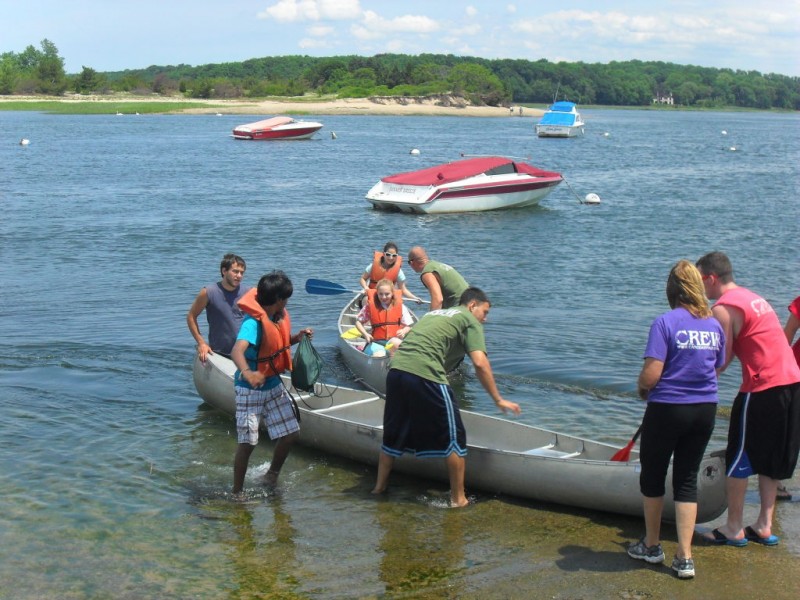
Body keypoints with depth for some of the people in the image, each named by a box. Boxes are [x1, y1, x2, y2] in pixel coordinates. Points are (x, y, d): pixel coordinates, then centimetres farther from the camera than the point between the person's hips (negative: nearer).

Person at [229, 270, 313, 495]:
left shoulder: (280, 317, 0)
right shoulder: (253, 322, -26)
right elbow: (237, 351, -43)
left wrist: (297, 337, -1)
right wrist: (247, 373, -63)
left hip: (274, 385, 8)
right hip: (251, 390, -8)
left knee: (291, 433, 9)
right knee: (247, 442, -3)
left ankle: (272, 476, 31)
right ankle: (237, 492, 13)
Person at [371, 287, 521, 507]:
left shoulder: (433, 314, 30)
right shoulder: (469, 320, 9)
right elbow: (480, 364, -3)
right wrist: (498, 400, 2)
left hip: (396, 368, 7)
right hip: (425, 375, -7)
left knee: (393, 434, 23)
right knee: (453, 437, 6)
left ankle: (379, 486, 34)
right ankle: (458, 498, 11)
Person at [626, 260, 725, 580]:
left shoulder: (665, 322, -16)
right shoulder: (714, 325, 2)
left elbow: (651, 374, -20)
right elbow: (717, 367, 9)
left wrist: (642, 389, 0)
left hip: (667, 409, -5)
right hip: (705, 410, 5)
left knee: (652, 475, 15)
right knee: (687, 480, 13)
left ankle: (651, 546, 29)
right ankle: (685, 557, 10)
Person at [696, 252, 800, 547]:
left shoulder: (724, 307, -10)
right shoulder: (753, 298, 19)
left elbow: (721, 362, -12)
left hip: (763, 388, -9)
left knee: (738, 458, 4)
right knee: (770, 458, 16)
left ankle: (733, 529, 11)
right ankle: (764, 527, 21)